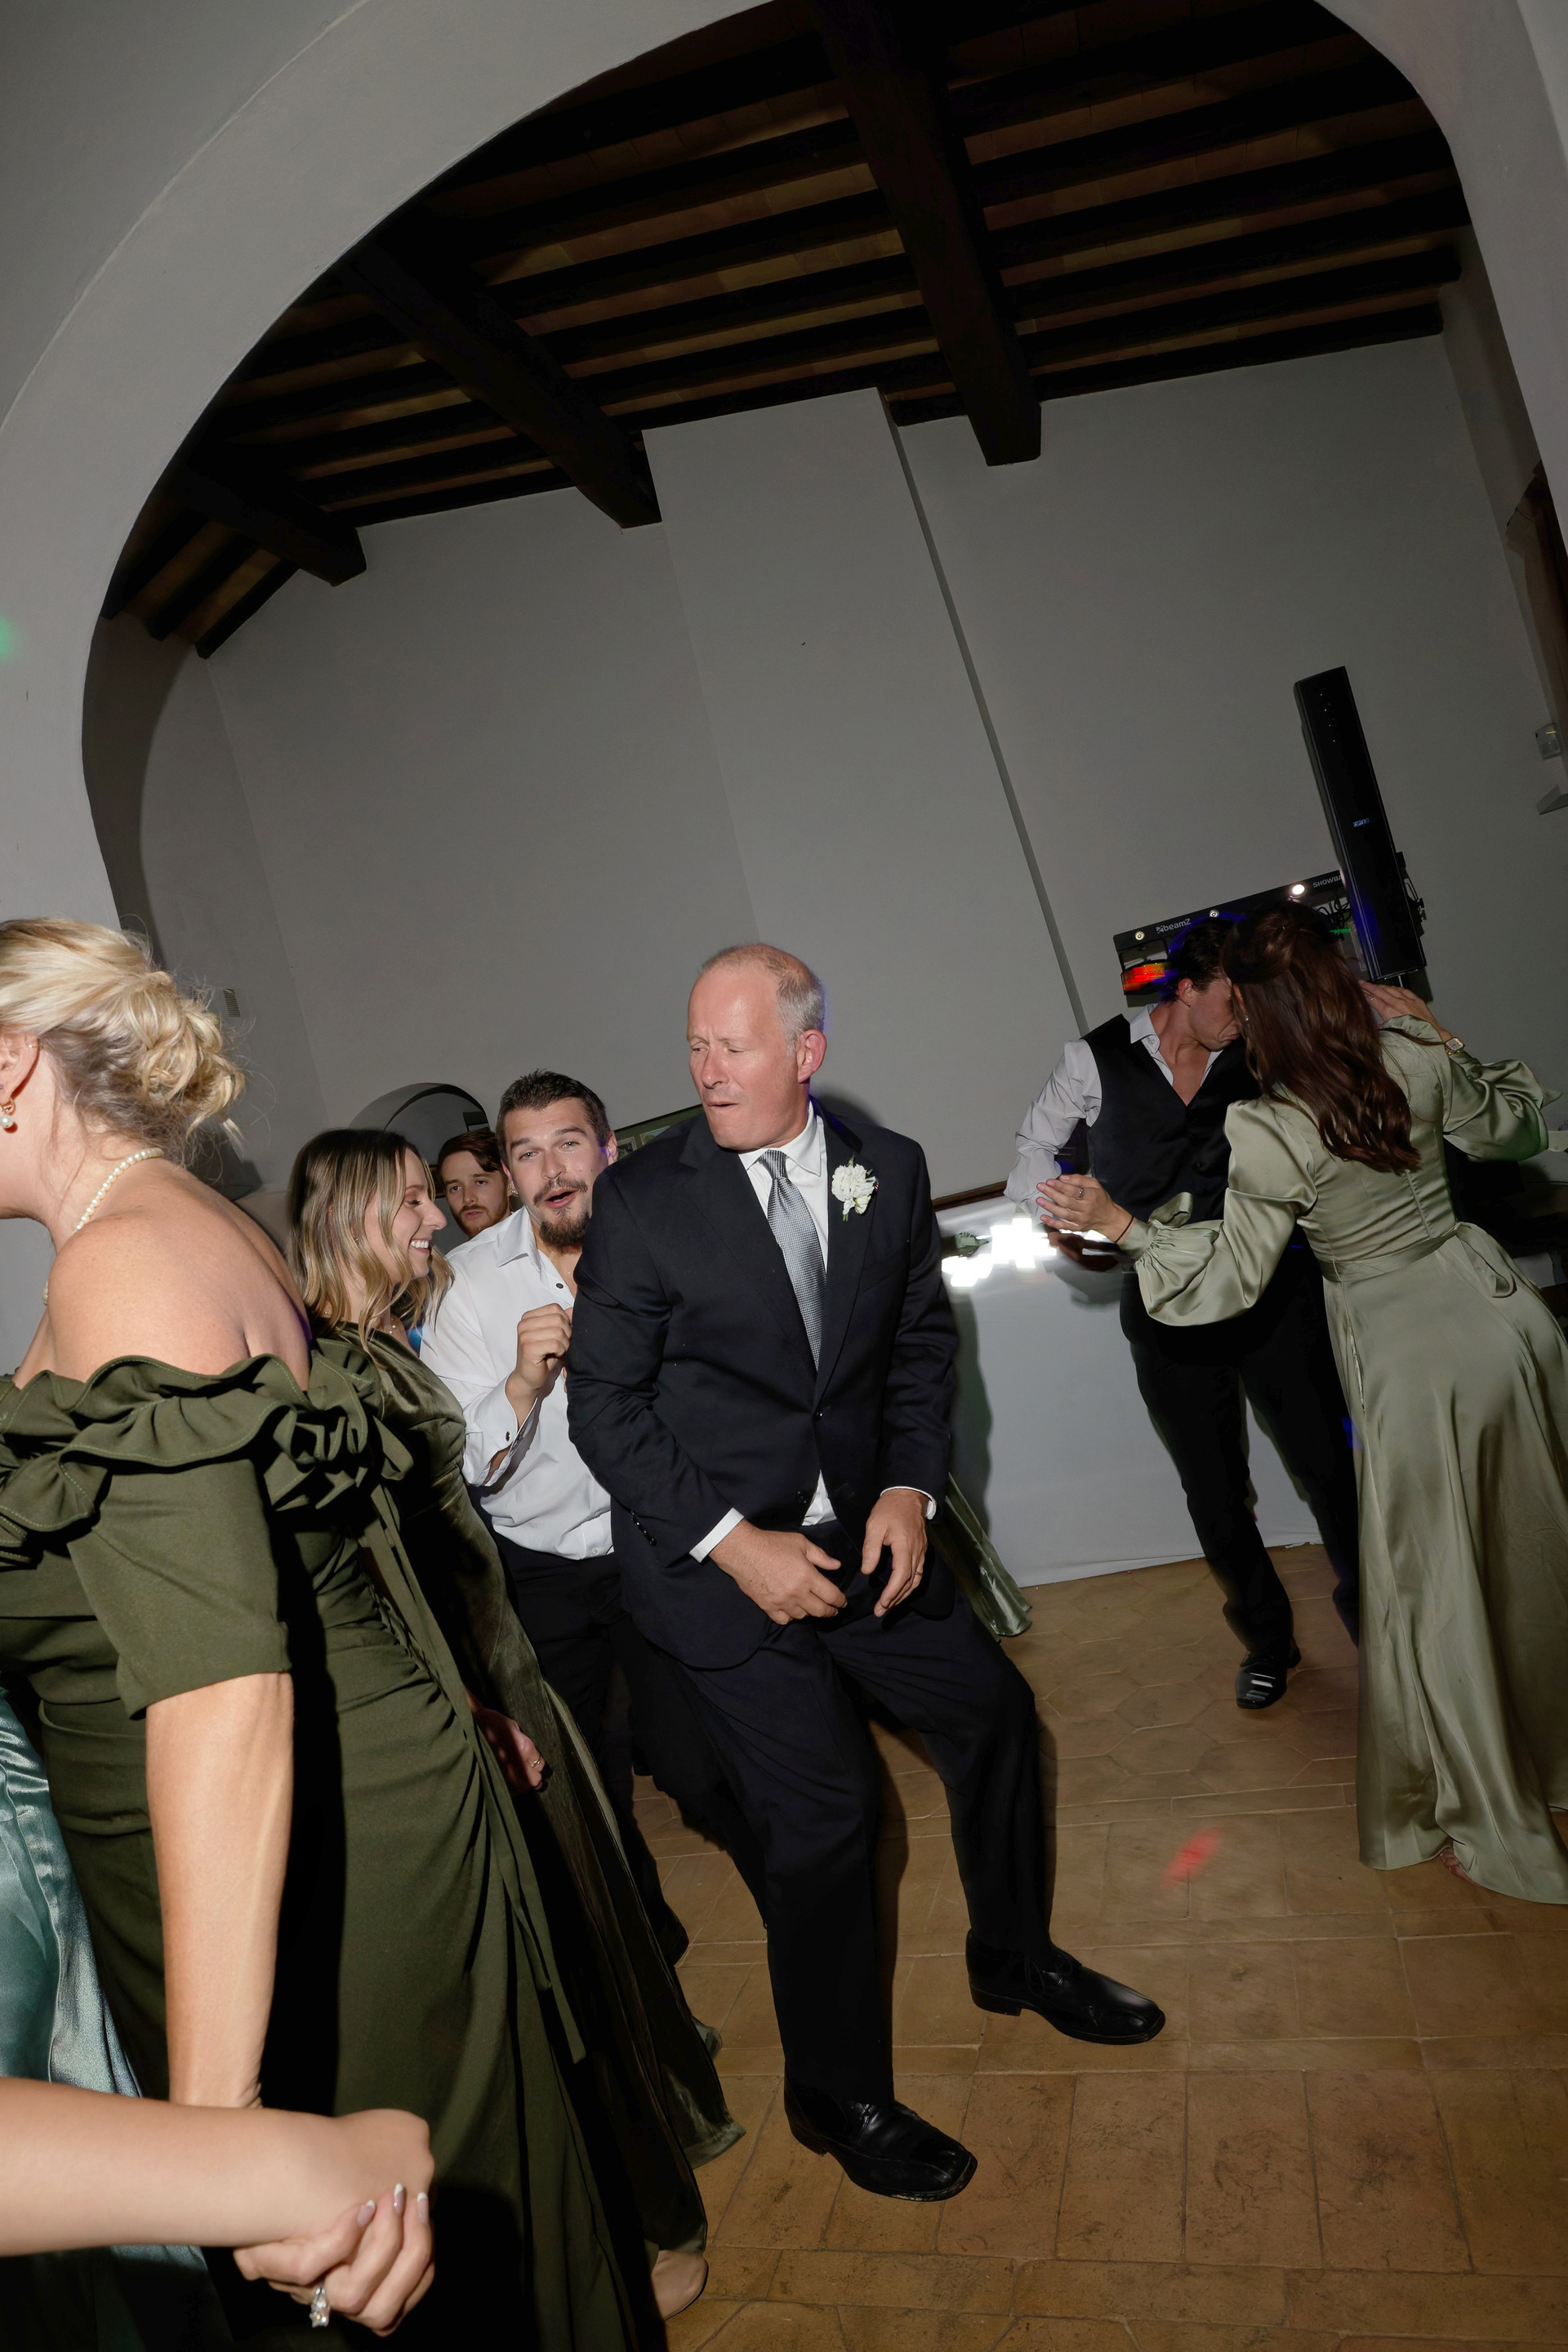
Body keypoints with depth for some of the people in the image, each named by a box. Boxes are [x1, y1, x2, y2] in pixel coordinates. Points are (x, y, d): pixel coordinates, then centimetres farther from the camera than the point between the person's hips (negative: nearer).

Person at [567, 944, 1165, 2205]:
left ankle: (1016, 1957, 44)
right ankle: (838, 2098, 25)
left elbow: (923, 1339, 8)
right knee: (825, 1814, -2)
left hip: (860, 1529, 5)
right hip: (714, 1555, -4)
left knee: (993, 1708, 14)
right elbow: (605, 1402, -11)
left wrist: (909, 1488, -5)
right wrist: (733, 1540, -17)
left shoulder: (889, 1169, -2)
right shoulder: (643, 1196, -14)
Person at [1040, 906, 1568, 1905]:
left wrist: (1121, 1223, -9)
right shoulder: (1418, 1057, -8)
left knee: (1435, 1591, 11)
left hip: (1410, 1357, -5)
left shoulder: (1268, 1133, -21)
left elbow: (1231, 1275, -12)